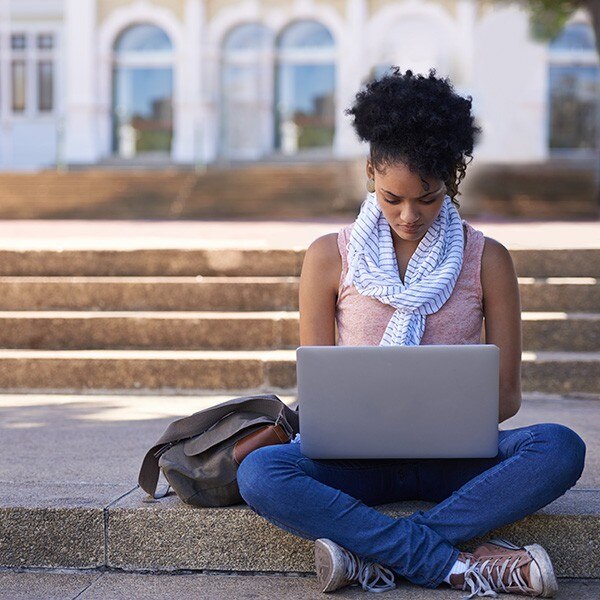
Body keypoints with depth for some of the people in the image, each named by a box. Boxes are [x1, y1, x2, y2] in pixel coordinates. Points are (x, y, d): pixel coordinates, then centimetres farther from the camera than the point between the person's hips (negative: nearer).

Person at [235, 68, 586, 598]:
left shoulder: (487, 260, 4)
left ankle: (376, 554, -27)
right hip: (360, 456, 0)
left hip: (453, 457, 1)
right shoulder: (329, 257, 3)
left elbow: (507, 393, 3)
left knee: (560, 448, -30)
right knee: (258, 474, -32)